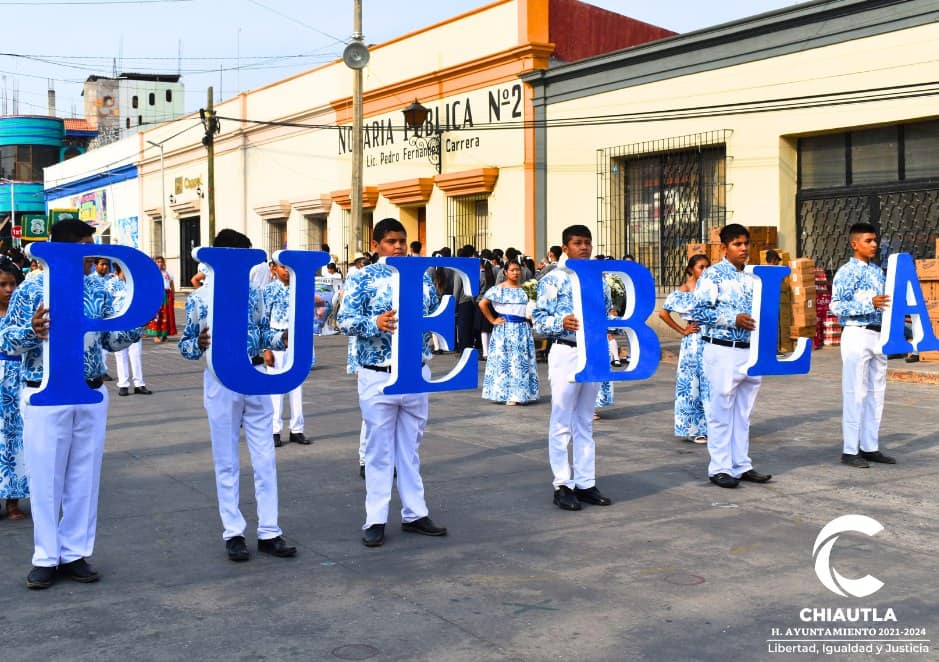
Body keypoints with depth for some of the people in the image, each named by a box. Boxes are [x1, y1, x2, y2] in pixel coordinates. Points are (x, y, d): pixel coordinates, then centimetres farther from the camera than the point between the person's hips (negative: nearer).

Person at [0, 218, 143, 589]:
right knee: (46, 478, 4)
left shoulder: (99, 291, 5)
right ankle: (46, 558, 17)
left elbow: (111, 340, 11)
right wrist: (32, 332, -27)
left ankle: (75, 553, 21)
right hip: (46, 396, -4)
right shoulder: (32, 290, -7)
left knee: (85, 477, 9)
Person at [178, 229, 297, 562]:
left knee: (265, 459, 4)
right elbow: (185, 345, -1)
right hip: (221, 383, -3)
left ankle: (268, 531, 11)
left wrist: (282, 339, -9)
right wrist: (199, 344, -23)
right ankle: (233, 533, 14)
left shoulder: (252, 294, 5)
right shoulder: (198, 299, -5)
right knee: (227, 462, 5)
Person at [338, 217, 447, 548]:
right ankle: (375, 520, 11)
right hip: (378, 376, -4)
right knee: (379, 448, 3)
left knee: (411, 446, 12)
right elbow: (345, 321, -13)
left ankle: (415, 513, 21)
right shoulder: (363, 278, -4)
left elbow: (435, 315, 17)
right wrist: (375, 324, -29)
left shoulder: (421, 277, 9)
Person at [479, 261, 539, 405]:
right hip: (505, 329, -5)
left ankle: (519, 394, 10)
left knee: (522, 361, 4)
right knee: (504, 361, -3)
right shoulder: (498, 289, -4)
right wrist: (492, 320, -6)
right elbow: (482, 304, -7)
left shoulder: (525, 289, 11)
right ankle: (503, 393, -1)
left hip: (522, 329, 5)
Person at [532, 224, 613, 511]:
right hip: (566, 354, -6)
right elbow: (538, 318, -9)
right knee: (562, 423, 0)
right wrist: (561, 323, -25)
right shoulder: (553, 280, -5)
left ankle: (585, 483, 18)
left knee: (585, 423, 12)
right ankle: (562, 485, 8)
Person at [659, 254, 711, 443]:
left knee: (711, 383, 5)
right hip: (693, 342, -4)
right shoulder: (683, 291, -3)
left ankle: (708, 426, 14)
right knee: (692, 383, 1)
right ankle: (693, 429, 9)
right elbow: (663, 313, -5)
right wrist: (682, 331, -5)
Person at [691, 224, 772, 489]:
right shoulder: (712, 275, -7)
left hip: (751, 351, 6)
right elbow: (697, 312, -13)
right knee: (720, 412, 0)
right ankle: (720, 468, 8)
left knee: (743, 413, 13)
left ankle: (741, 465, 21)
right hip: (722, 351, -6)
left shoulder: (753, 277, 13)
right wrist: (733, 319, -18)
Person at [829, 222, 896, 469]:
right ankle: (850, 450, 1)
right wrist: (869, 304, -24)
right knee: (855, 393, -5)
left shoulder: (878, 271, 15)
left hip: (879, 335, 8)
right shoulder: (847, 272, -9)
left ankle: (870, 447, 18)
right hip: (857, 335, -8)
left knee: (876, 393, 10)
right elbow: (836, 306, -17)